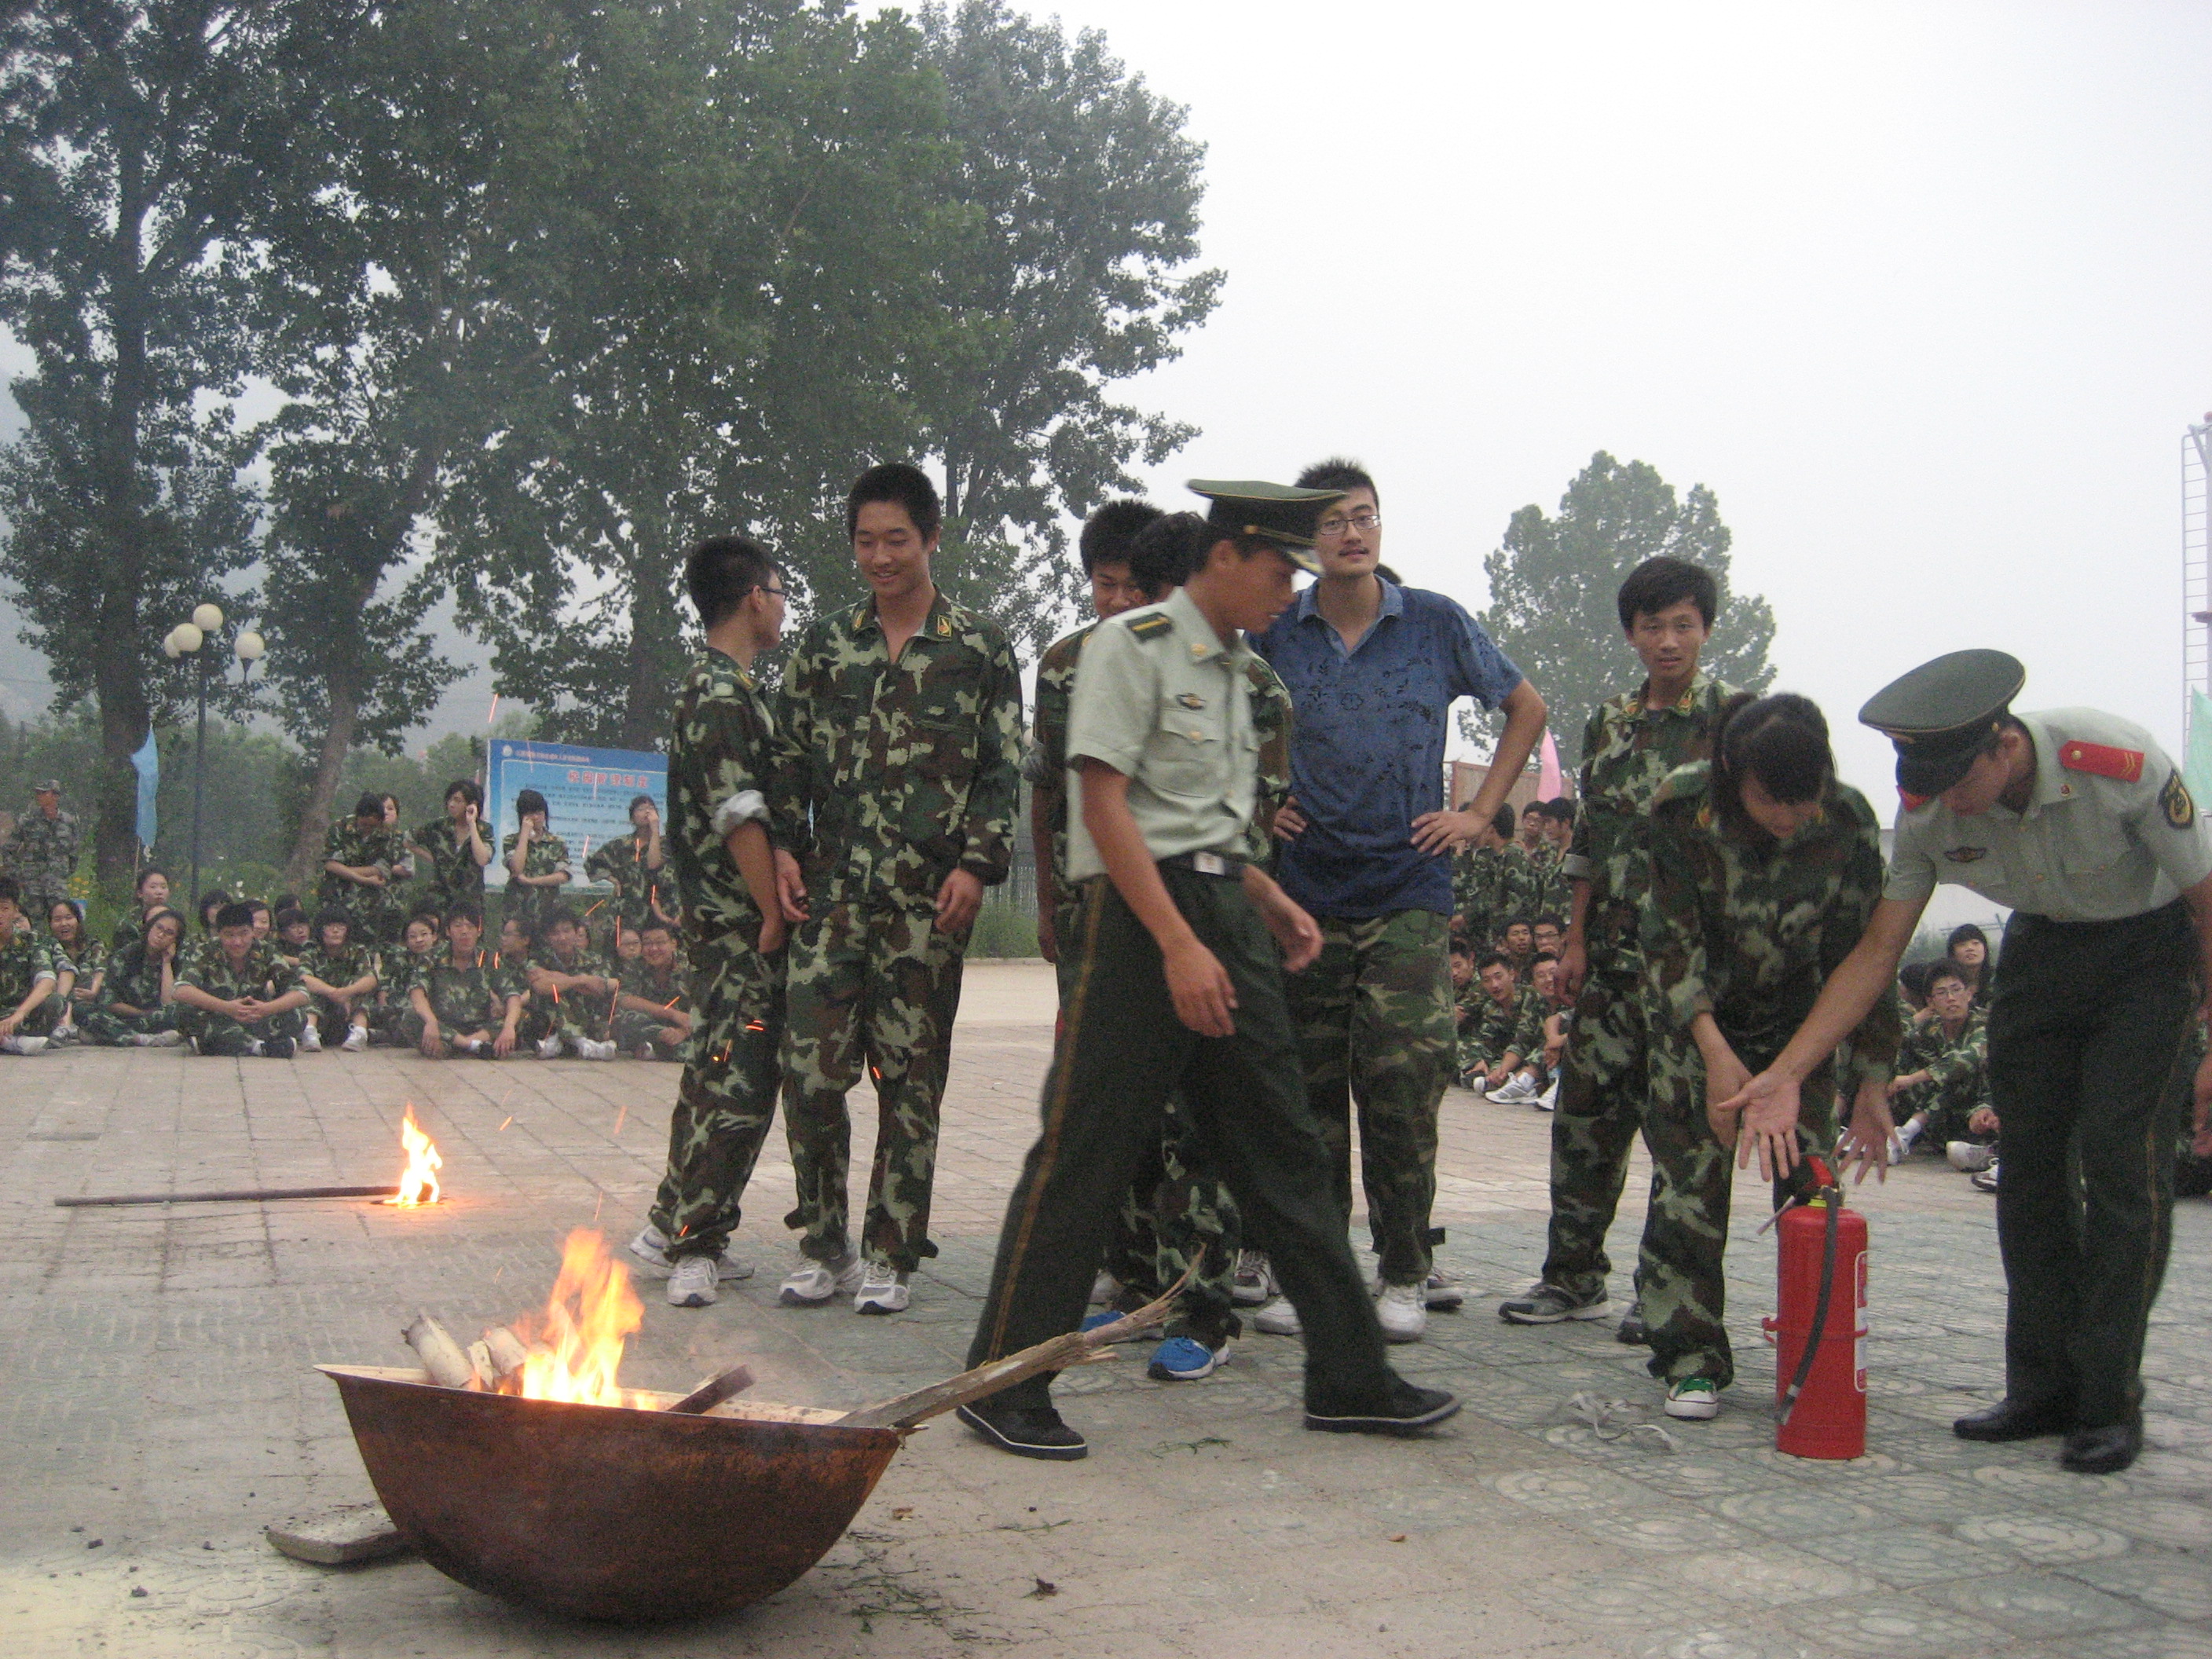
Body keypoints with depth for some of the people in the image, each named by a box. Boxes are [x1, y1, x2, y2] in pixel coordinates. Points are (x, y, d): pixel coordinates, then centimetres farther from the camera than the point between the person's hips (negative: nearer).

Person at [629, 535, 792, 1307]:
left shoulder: (718, 686, 19)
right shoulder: (723, 694, -14)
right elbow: (740, 818, -20)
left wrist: (773, 908, 20)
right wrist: (773, 914, -15)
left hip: (726, 924, 11)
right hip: (739, 924, -11)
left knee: (716, 1076, 16)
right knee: (737, 1083, -7)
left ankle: (674, 1228, 24)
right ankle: (693, 1243, 0)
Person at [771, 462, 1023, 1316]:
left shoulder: (981, 646, 4)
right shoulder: (824, 641, 12)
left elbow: (1003, 769, 2)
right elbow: (792, 757, 15)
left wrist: (976, 863, -8)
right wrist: (786, 849, 4)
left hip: (930, 894, -2)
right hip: (833, 886, 2)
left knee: (912, 1077, 2)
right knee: (810, 1067, -2)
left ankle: (890, 1254, 13)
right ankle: (824, 1242, 15)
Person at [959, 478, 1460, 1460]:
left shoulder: (1231, 664, 18)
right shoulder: (1132, 644, -7)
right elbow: (1105, 805, -15)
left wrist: (1268, 901, 11)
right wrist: (1179, 944, -21)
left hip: (1223, 913, 8)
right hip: (1138, 915, -8)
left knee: (1284, 1150, 10)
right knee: (1085, 1151, -5)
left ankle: (1350, 1379, 17)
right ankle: (1003, 1387, 6)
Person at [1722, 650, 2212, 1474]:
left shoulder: (2120, 764, -34)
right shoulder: (1928, 810, -19)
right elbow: (1877, 952, -13)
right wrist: (1787, 1073, -20)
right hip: (2043, 943, 5)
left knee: (2120, 1155, -14)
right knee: (2030, 1158, 0)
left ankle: (2110, 1403, -7)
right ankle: (2043, 1388, 9)